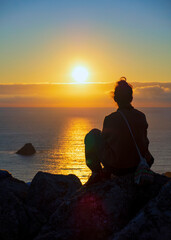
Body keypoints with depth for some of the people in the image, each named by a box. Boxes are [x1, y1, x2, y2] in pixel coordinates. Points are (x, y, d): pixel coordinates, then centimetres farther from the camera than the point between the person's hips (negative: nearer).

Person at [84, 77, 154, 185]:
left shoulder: (110, 119, -16)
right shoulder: (141, 116, -5)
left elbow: (104, 142, -2)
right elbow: (144, 142, 6)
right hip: (137, 166, 4)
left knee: (93, 134, 14)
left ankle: (96, 172, 11)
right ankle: (106, 172, 34)